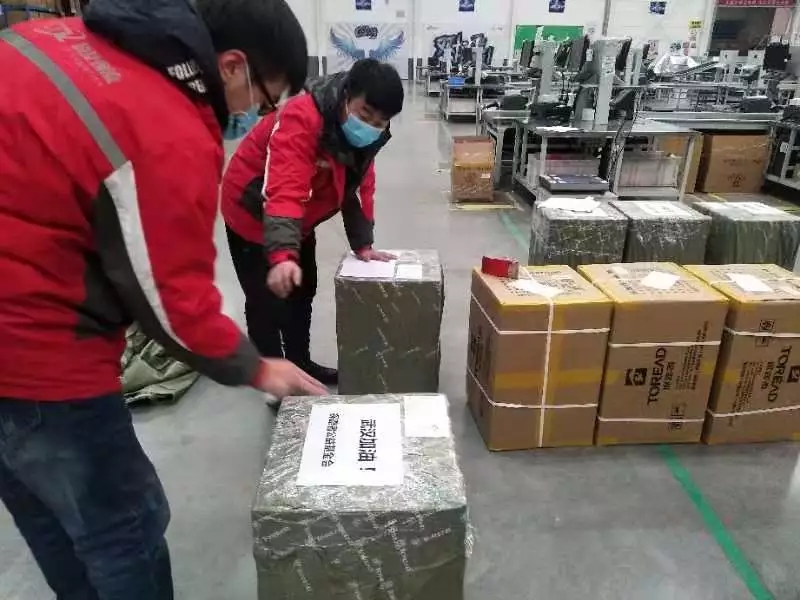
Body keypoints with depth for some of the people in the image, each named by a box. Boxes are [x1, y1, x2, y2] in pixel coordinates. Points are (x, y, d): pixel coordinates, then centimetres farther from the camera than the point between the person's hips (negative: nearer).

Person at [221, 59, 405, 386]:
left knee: (303, 292, 18)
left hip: (299, 221, 8)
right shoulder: (301, 118, -33)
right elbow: (284, 190, -45)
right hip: (252, 214, -8)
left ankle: (301, 363, 36)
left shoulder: (365, 133, -9)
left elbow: (359, 187, -1)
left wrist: (362, 244, -6)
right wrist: (282, 255, -56)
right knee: (266, 300, -4)